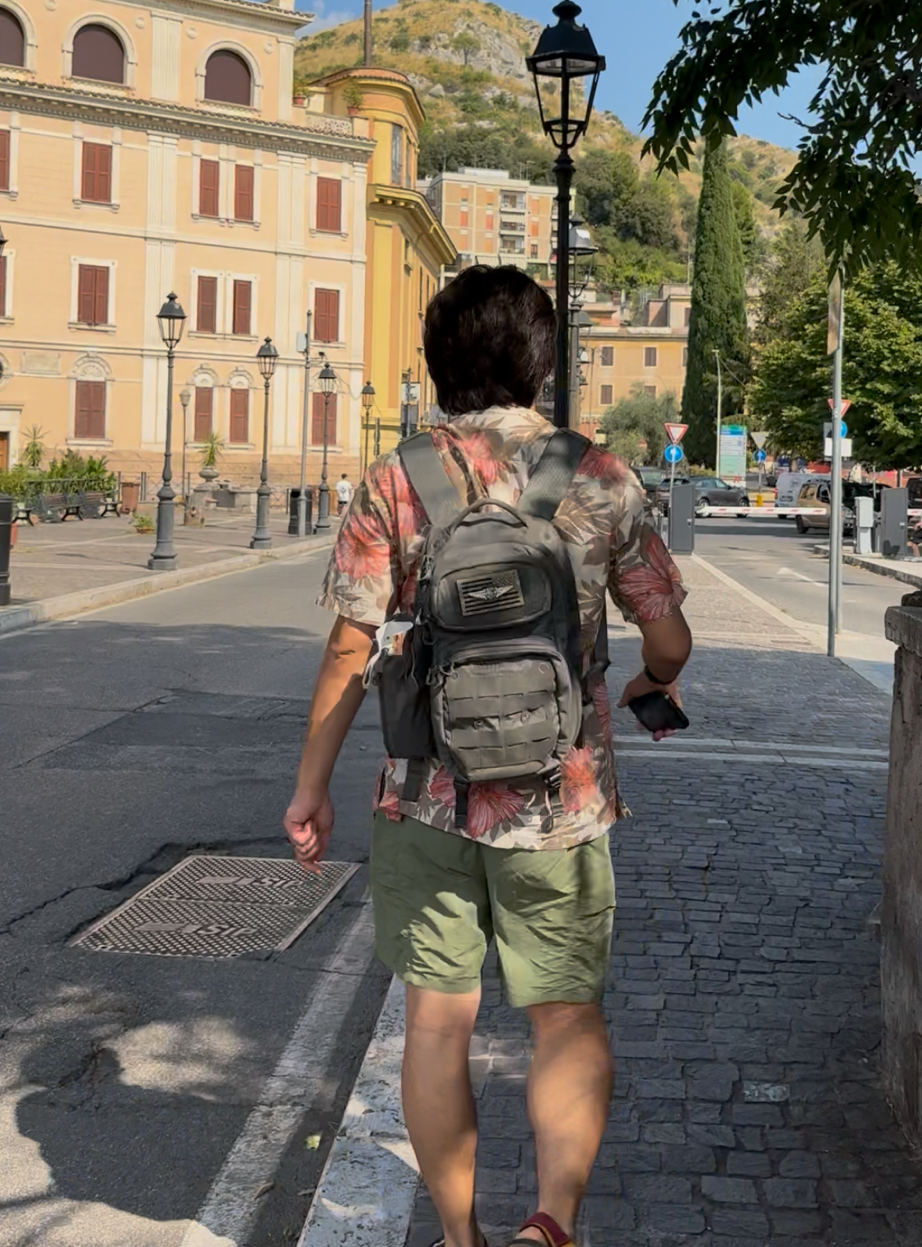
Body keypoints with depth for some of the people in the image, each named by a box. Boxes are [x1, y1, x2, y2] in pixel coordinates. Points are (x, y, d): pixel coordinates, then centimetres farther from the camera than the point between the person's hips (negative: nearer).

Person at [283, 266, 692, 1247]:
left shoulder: (397, 484, -4)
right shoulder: (602, 481, -1)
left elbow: (348, 653, -5)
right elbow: (670, 640, 3)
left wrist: (309, 788, 5)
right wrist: (652, 685, 26)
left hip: (428, 793, 0)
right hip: (559, 798, 0)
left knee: (438, 1020, 12)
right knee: (568, 1017, 15)